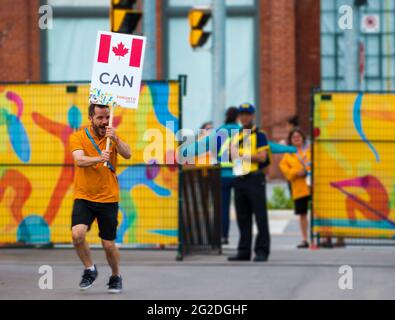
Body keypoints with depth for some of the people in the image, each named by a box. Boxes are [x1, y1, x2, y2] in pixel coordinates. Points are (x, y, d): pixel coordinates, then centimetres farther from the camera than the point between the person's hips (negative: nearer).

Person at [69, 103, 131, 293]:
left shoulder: (112, 137, 2)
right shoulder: (78, 137, -2)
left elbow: (127, 155, -14)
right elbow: (80, 160, -19)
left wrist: (115, 139, -31)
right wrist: (98, 159, -38)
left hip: (108, 199, 1)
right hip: (83, 197, -1)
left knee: (109, 244, 3)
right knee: (77, 234, -21)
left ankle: (116, 278, 29)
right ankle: (89, 269, 3)